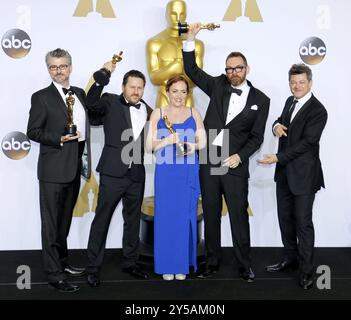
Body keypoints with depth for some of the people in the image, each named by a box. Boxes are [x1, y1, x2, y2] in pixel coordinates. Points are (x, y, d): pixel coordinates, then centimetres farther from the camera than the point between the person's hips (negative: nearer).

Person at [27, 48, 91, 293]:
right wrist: (59, 139, -21)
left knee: (65, 219, 19)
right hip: (53, 169, -6)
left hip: (74, 168, 6)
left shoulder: (80, 93, 11)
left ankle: (62, 262, 34)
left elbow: (89, 121, 16)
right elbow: (32, 132, -7)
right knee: (51, 222, 0)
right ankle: (54, 274, 7)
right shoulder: (41, 97, -6)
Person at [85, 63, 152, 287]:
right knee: (102, 220, 1)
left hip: (136, 174, 5)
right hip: (113, 172, -5)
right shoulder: (111, 102, -2)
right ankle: (94, 267, 11)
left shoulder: (146, 110, 11)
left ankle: (130, 262, 28)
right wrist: (104, 75, -28)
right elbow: (92, 102, -21)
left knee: (133, 220, 14)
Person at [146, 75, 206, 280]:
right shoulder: (158, 114, 5)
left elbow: (203, 141, 6)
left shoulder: (194, 113, 8)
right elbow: (150, 145, 1)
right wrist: (167, 140, -17)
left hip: (189, 173, 1)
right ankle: (167, 265, 12)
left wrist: (194, 146, -16)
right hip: (165, 172, -1)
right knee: (166, 216, 1)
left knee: (186, 216, 4)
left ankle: (183, 264, 15)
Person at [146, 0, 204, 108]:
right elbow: (154, 78, -6)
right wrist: (174, 67, -19)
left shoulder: (197, 44, 6)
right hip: (165, 100, -1)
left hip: (187, 101, 2)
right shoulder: (154, 43, 1)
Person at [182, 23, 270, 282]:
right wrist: (191, 38, -2)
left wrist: (240, 156, -13)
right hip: (207, 162, 2)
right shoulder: (218, 86, 8)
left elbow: (256, 137, 2)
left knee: (239, 216, 2)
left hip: (235, 165, -2)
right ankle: (213, 261, 24)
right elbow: (191, 70, 7)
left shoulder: (260, 100, 3)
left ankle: (245, 265, 16)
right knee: (211, 215, 10)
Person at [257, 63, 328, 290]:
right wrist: (277, 125, -3)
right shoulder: (290, 102, 9)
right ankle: (291, 259, 32)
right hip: (284, 172, 8)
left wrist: (278, 158, -23)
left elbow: (306, 142, -20)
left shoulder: (318, 110, -16)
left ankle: (307, 269, 13)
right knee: (285, 218, 16)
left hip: (303, 175, -8)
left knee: (303, 223, 0)